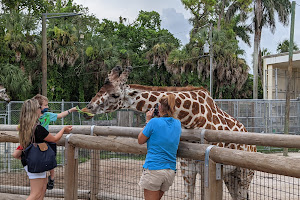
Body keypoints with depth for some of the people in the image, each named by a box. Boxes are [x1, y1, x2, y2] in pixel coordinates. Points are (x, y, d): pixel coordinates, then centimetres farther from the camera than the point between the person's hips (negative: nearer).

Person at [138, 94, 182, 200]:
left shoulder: (154, 122, -11)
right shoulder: (177, 124, 6)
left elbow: (140, 140, 2)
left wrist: (148, 121, 8)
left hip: (153, 169, -6)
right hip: (171, 171, 6)